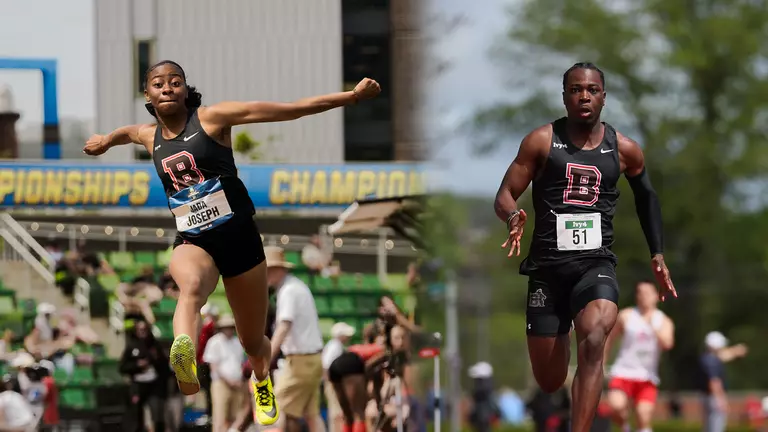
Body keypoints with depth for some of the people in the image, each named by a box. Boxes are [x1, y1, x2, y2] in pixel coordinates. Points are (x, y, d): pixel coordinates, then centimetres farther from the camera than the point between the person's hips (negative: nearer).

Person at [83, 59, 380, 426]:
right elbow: (130, 131, 37)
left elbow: (290, 110, -9)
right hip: (193, 243, 1)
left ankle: (261, 380, 49)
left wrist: (352, 96, -13)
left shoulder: (212, 118, -6)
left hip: (239, 237, -1)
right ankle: (183, 356, -72)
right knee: (191, 286, -39)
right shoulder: (150, 138, 9)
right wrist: (106, 139, 58)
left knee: (252, 343, 11)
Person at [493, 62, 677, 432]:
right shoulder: (541, 141, 0)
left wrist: (657, 255, 19)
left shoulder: (624, 150, 5)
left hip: (596, 263, 0)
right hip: (547, 266, 0)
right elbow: (504, 196, -1)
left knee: (593, 341, -31)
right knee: (549, 383, 6)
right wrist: (513, 218, -24)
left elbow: (646, 197, 23)